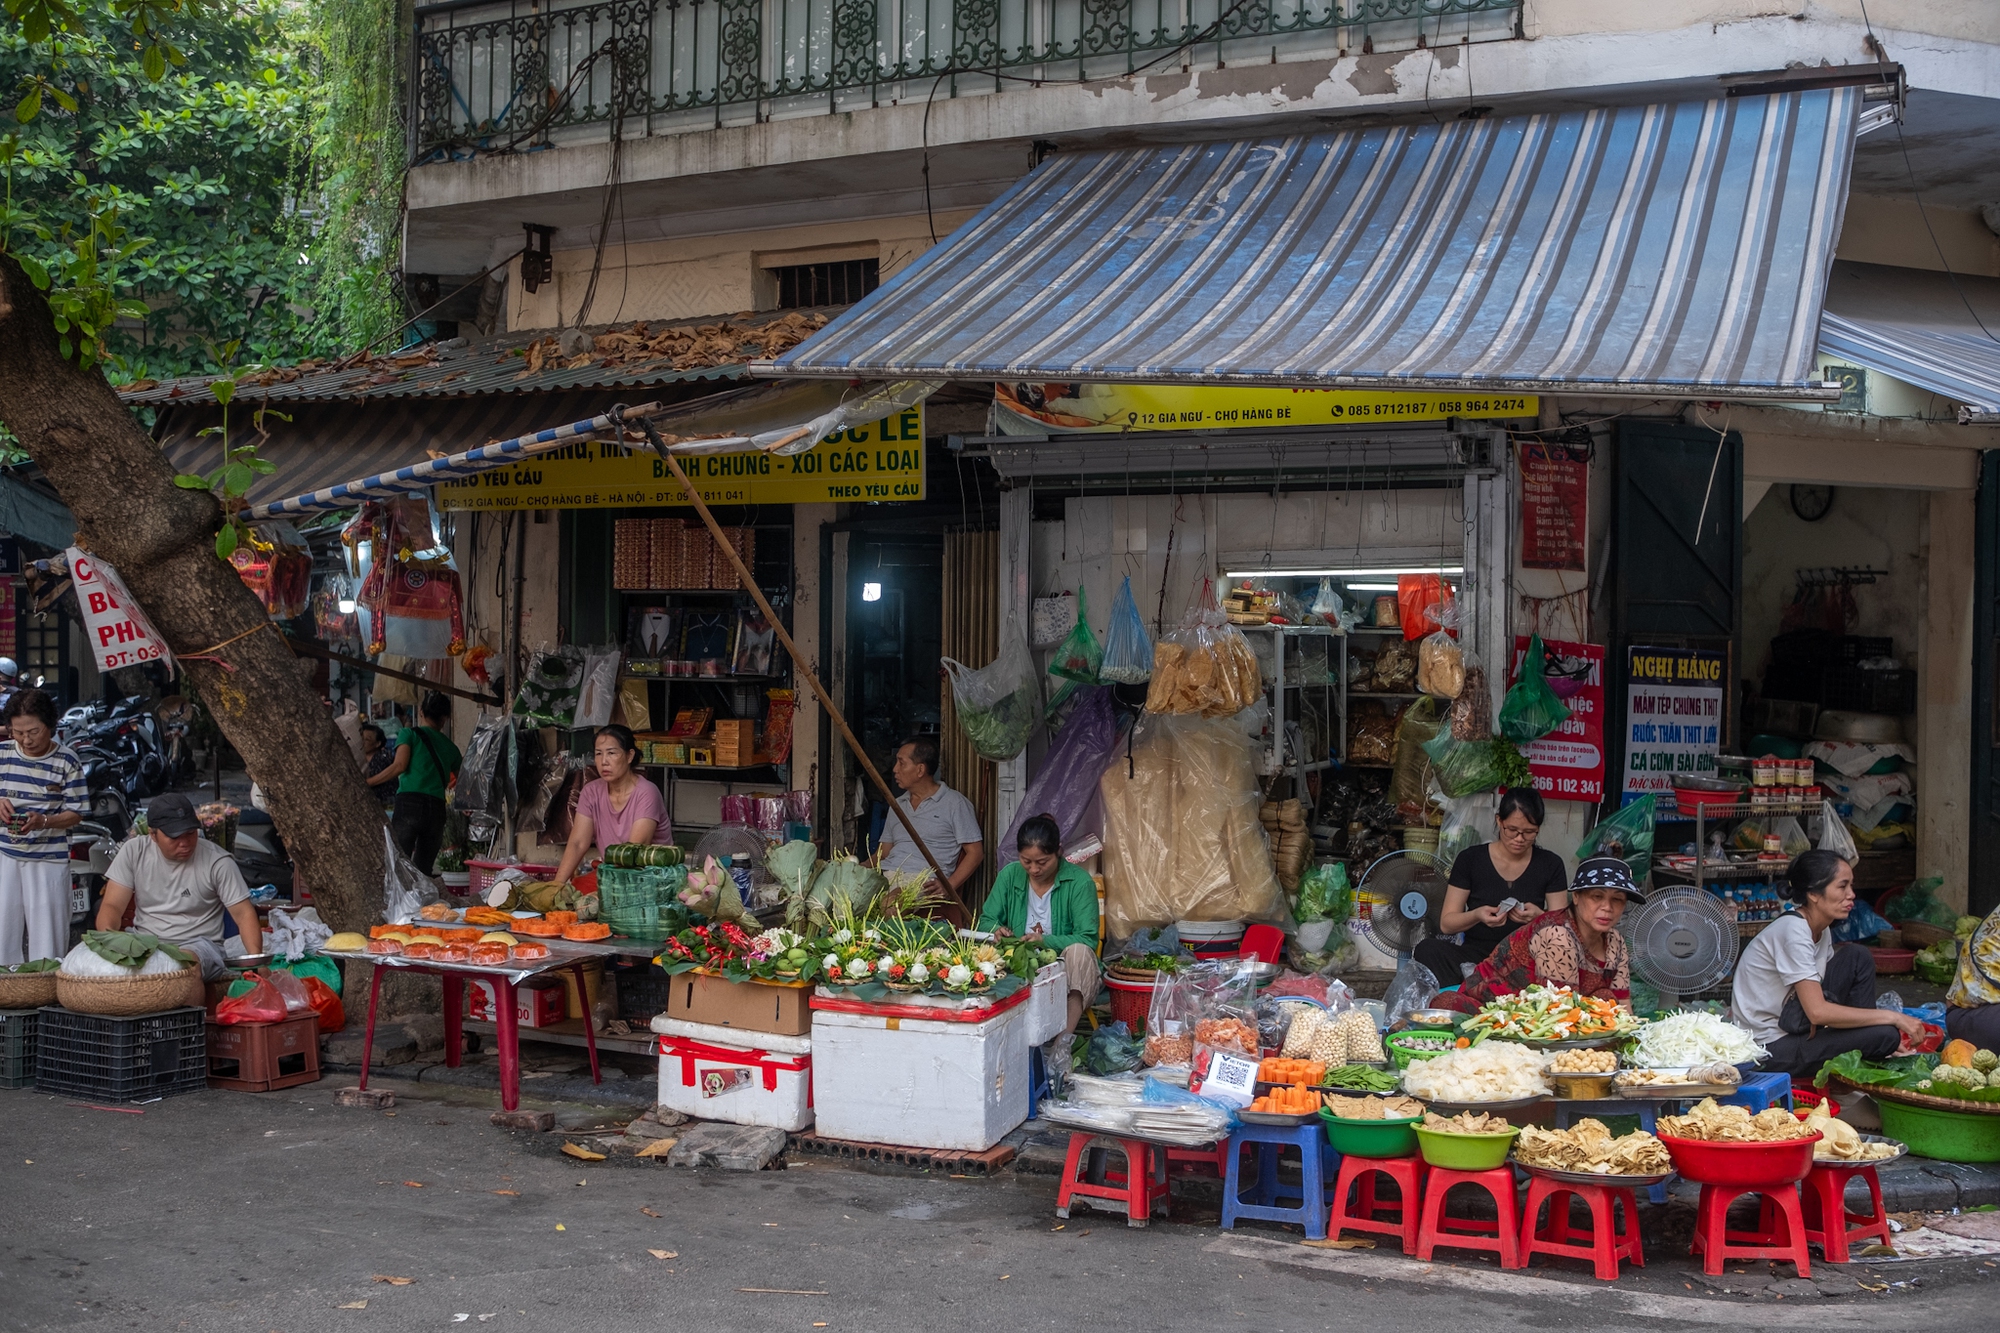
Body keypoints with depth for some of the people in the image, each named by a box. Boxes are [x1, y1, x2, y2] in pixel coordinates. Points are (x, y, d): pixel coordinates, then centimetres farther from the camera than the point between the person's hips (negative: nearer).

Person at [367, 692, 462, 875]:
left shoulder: (409, 733, 8)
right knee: (423, 870, 9)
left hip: (409, 804, -4)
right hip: (437, 810, 4)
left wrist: (366, 783, -4)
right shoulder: (450, 747, 19)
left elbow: (399, 766, -7)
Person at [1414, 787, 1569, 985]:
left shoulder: (1550, 865, 6)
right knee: (1427, 949, -32)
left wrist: (1539, 917, -17)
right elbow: (1446, 924, 2)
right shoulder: (1470, 859, 3)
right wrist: (1476, 916, -19)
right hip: (1475, 953, 0)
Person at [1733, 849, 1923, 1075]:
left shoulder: (1821, 930, 6)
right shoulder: (1793, 931, -21)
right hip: (1769, 1049, -9)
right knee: (1885, 1035, -20)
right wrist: (1892, 1017, -22)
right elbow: (1818, 1012, -27)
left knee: (1856, 957, 2)